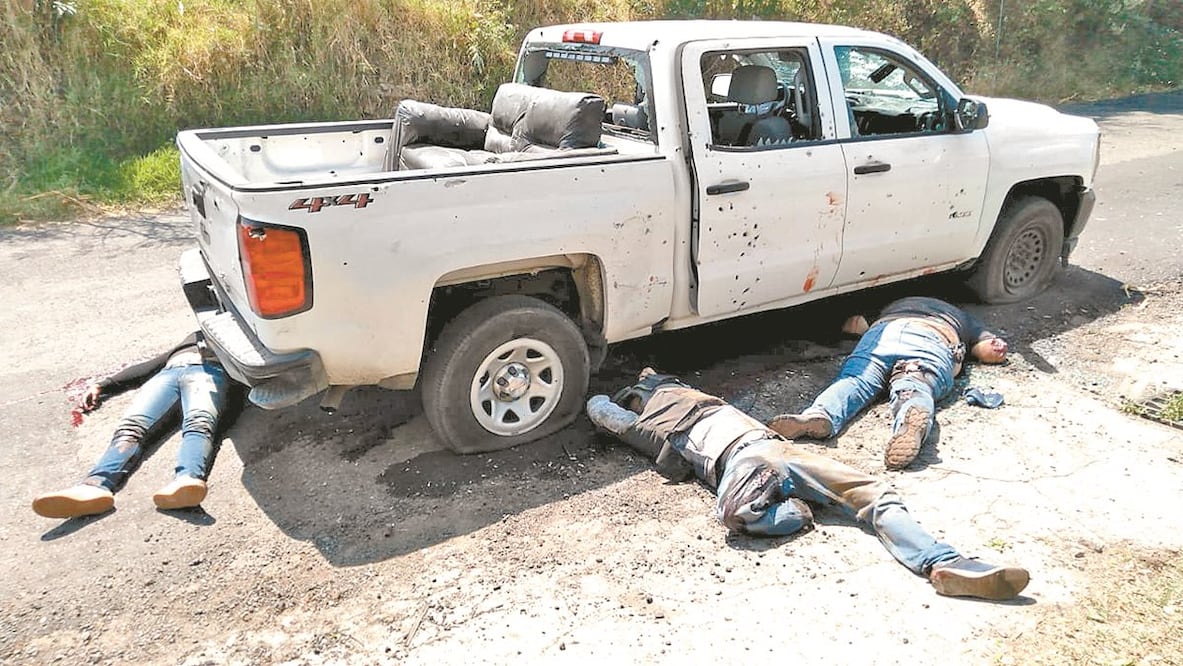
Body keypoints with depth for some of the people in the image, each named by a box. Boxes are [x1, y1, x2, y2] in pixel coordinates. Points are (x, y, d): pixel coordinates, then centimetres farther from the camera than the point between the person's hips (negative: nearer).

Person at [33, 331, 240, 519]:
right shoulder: (194, 336, 45)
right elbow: (149, 366, 37)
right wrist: (102, 385, 26)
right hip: (167, 374, 4)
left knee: (199, 423, -38)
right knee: (131, 426, -27)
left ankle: (188, 479, -67)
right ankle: (96, 485, -52)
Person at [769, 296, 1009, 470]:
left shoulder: (894, 306, 45)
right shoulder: (961, 317, 43)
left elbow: (851, 324, 34)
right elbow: (994, 350, 30)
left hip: (883, 331, 1)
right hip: (935, 341, -1)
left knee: (854, 381, -18)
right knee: (916, 387, -26)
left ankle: (819, 414, -50)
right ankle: (913, 417, -61)